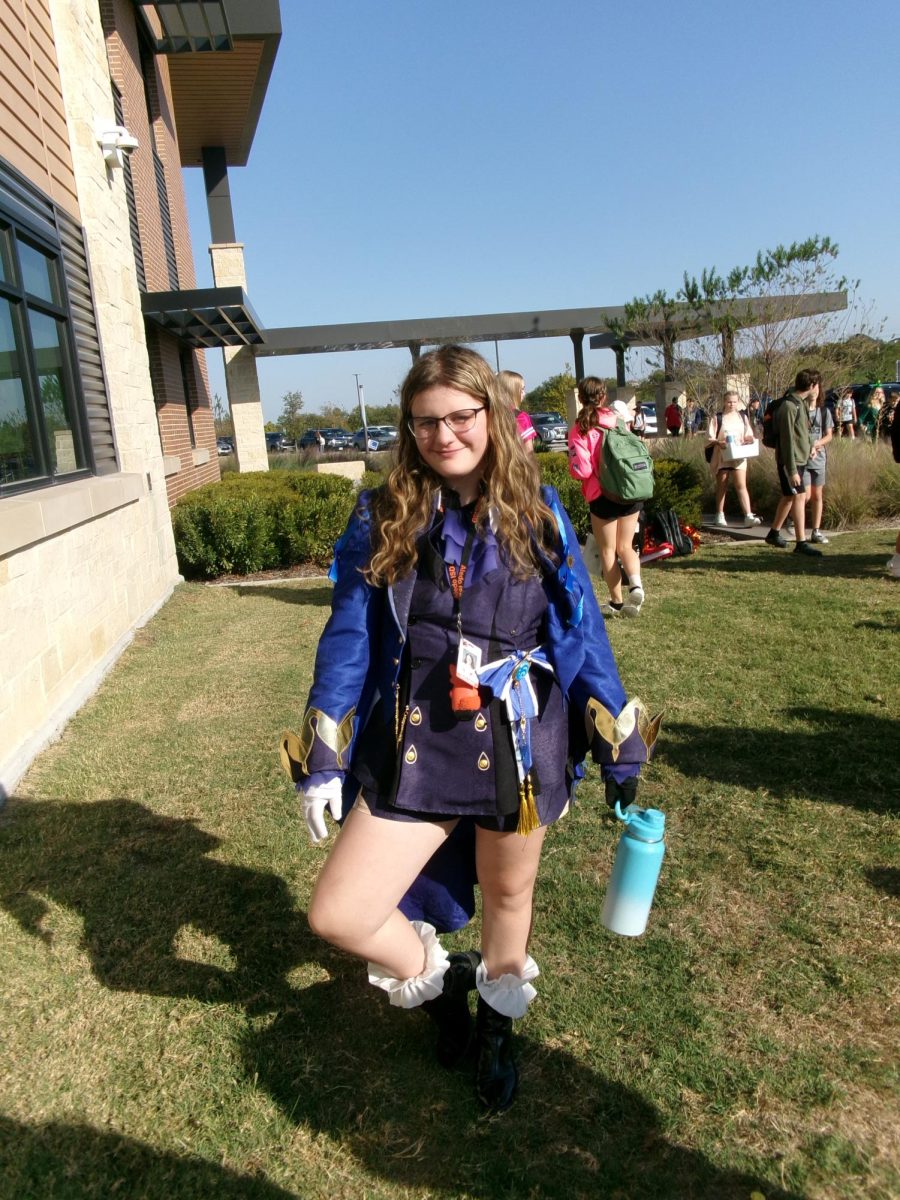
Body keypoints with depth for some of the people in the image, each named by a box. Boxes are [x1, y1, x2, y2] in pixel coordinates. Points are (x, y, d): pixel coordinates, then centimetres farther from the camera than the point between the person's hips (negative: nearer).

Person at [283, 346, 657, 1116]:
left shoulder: (536, 512, -2)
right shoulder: (381, 520, -3)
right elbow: (347, 644, -1)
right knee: (337, 915, -3)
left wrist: (619, 750, 4)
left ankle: (496, 1024, 52)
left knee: (507, 896, 20)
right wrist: (321, 764, -4)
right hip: (417, 752, 0)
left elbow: (583, 634, 2)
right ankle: (436, 976, 30)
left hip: (521, 747, 0)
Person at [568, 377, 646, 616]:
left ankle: (617, 602, 18)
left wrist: (572, 466, 7)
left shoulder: (580, 430, -10)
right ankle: (635, 585, -8)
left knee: (608, 550, 12)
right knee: (625, 546, 17)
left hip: (602, 496, -4)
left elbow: (581, 470, -14)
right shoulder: (619, 421, 3)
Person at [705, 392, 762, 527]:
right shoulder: (717, 418, 3)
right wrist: (718, 442, -20)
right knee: (721, 486, 7)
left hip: (738, 456, 1)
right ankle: (720, 515, 17)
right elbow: (709, 438, -1)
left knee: (741, 485, -9)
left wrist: (749, 440, -7)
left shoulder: (743, 417, 11)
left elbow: (749, 435, 16)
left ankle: (749, 516, -16)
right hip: (721, 456, -1)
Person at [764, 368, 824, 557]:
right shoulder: (789, 406, -18)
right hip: (791, 461, -9)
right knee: (799, 496, -11)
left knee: (789, 497, 15)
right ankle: (801, 543, -10)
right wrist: (792, 470, -22)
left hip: (800, 459, 9)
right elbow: (787, 441, -21)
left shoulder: (801, 403, 11)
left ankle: (774, 533, 28)